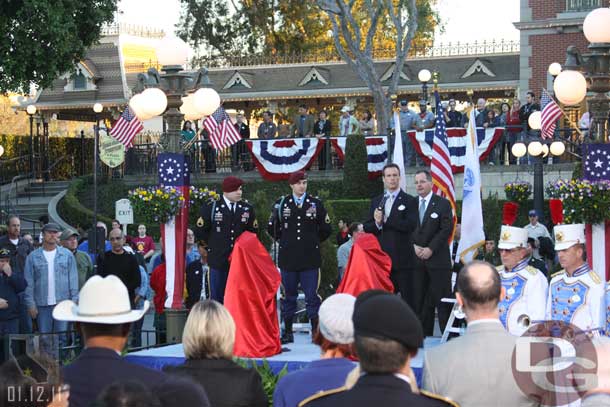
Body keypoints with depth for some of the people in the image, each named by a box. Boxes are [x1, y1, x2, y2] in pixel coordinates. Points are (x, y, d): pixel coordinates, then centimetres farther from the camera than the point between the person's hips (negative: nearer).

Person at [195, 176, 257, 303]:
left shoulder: (248, 209, 8)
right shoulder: (211, 208, 0)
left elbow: (253, 232, 16)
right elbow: (201, 232, 5)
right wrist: (213, 245, 6)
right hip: (218, 260, -2)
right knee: (217, 296, 3)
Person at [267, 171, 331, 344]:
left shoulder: (316, 204, 6)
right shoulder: (281, 204, 6)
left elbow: (326, 230, 14)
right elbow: (272, 228, 16)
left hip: (310, 258, -1)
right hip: (288, 258, 1)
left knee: (312, 296, -1)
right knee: (289, 296, 6)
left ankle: (316, 331, 4)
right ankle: (288, 332, 13)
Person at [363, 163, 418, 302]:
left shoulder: (409, 201, 1)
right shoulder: (376, 201, 16)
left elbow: (411, 225, -12)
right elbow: (367, 228, 11)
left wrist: (385, 221, -12)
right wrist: (376, 223, -11)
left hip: (402, 259, -4)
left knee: (407, 297, -4)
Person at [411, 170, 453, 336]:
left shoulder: (443, 204, 1)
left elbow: (446, 229, -5)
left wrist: (430, 249, -12)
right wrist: (414, 246, -6)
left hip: (438, 258, -3)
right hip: (416, 259, 3)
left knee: (442, 299, -6)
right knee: (419, 300, 3)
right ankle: (424, 335, 7)